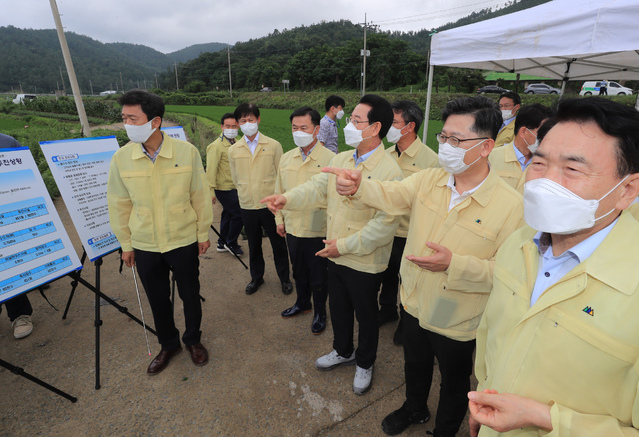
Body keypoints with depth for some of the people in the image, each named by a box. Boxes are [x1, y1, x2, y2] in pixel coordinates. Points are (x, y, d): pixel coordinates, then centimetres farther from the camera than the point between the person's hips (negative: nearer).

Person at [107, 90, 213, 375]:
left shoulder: (186, 152, -12)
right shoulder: (121, 159, -7)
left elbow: (200, 196, -4)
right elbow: (118, 204, 3)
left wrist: (203, 234, 0)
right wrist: (126, 244, 7)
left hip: (184, 242, -2)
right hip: (145, 246, 2)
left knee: (190, 295, 13)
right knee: (157, 299, 16)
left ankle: (193, 339, 40)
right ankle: (168, 345, 41)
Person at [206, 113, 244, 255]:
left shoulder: (236, 143, 10)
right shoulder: (216, 146, -16)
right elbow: (211, 170, -17)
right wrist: (211, 191, -20)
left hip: (234, 187, 8)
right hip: (224, 189, -8)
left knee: (228, 214, 17)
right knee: (238, 215, -5)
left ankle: (222, 243, 32)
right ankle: (231, 243, 14)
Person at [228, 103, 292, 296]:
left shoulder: (273, 145, -3)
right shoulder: (233, 150, 3)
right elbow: (236, 179, 14)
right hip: (247, 206, 2)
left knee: (278, 244, 9)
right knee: (253, 245, 16)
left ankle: (285, 279, 29)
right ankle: (256, 277, 36)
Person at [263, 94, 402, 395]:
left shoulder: (389, 172, -21)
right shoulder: (340, 160, 2)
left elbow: (385, 223, -25)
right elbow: (318, 187, 0)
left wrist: (345, 245, -21)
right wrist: (287, 198, -18)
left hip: (365, 262, -6)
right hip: (336, 257, 7)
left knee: (365, 315, 16)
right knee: (338, 308, 24)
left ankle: (365, 363, 44)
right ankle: (343, 351, 52)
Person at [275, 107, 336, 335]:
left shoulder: (330, 159, -14)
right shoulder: (286, 158, 5)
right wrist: (279, 218, 14)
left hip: (318, 230, -5)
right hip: (292, 228, 5)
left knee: (318, 276, 12)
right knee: (299, 271, 24)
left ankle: (320, 312, 35)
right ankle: (302, 302, 48)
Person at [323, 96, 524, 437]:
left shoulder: (510, 205, -21)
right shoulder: (428, 180, -8)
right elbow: (390, 195, -20)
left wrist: (454, 264, -33)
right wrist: (358, 186, -41)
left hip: (457, 322, -4)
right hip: (414, 305, 5)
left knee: (454, 382, 24)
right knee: (415, 366, 30)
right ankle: (415, 410, 61)